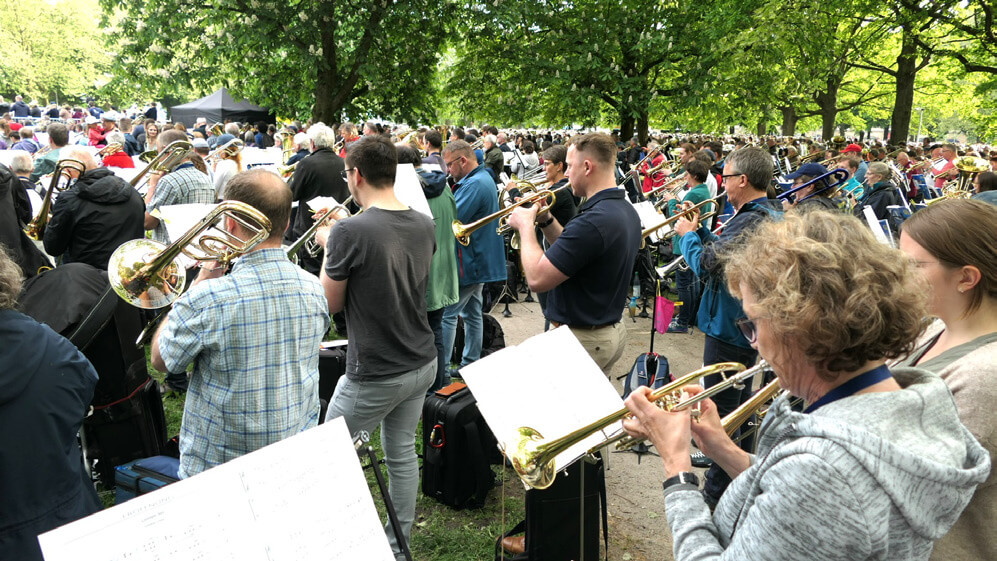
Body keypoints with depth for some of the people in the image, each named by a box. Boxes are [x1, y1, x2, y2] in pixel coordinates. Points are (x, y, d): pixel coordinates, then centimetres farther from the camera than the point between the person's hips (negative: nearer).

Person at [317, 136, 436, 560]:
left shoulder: (349, 231, -21)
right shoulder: (424, 225, 1)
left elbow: (331, 303, -10)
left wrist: (328, 245, 2)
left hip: (375, 375, -7)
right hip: (422, 364, 7)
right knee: (402, 453, 19)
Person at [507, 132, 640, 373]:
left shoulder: (592, 221, -27)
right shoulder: (627, 211, 6)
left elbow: (537, 279, -26)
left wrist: (525, 225, -12)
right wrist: (546, 221, 6)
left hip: (580, 339, -9)